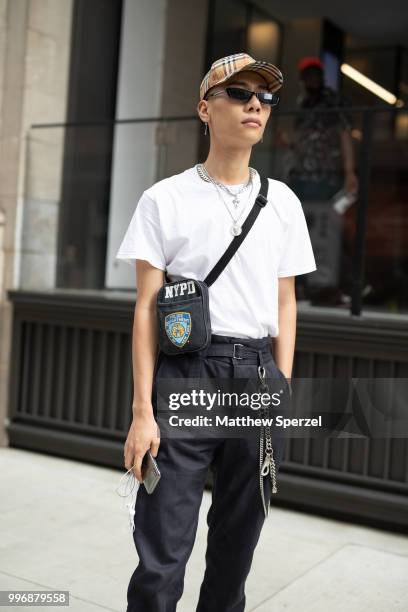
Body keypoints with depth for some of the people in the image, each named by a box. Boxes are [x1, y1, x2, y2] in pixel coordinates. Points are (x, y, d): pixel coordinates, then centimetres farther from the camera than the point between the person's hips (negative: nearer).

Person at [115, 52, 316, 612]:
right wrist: (142, 411, -8)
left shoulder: (283, 202, 10)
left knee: (237, 543, 14)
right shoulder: (166, 199, 1)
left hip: (258, 377, 3)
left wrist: (282, 391, 4)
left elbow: (285, 306, 12)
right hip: (184, 374, -3)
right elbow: (146, 307, -3)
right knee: (162, 552, -2)